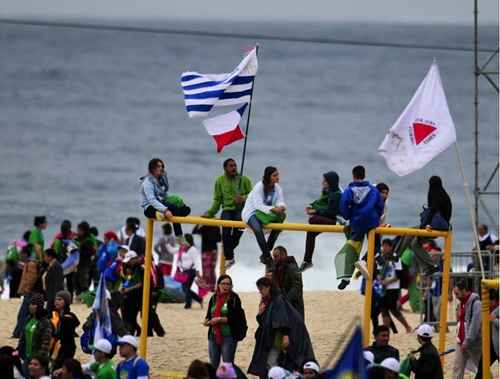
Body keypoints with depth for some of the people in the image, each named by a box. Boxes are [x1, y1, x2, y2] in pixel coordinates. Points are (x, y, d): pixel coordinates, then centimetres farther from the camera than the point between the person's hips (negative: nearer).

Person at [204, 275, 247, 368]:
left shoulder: (234, 299, -6)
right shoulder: (214, 298, 10)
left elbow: (236, 318, -12)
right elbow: (209, 315, 15)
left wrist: (220, 320, -18)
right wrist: (207, 321, -8)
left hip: (228, 336, -5)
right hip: (214, 335, 5)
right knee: (213, 364, 9)